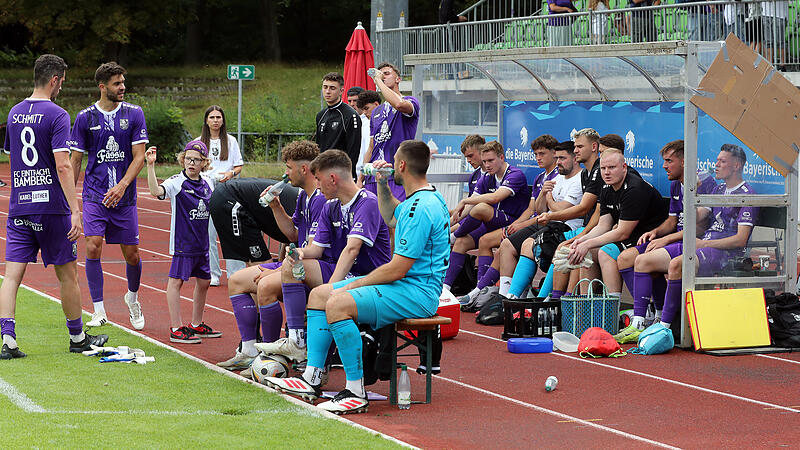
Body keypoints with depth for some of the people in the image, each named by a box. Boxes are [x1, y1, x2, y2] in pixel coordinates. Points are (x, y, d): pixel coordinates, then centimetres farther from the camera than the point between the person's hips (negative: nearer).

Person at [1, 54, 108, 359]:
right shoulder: (56, 115, -10)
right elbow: (62, 165, -18)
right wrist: (75, 211, -20)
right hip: (51, 208, -5)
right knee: (67, 274, 9)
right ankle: (77, 338, 20)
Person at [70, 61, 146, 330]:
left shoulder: (134, 114, 1)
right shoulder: (85, 118, 1)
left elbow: (139, 157, -4)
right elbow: (75, 160, 8)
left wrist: (122, 185, -18)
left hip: (124, 196, 1)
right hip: (94, 195, -1)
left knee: (132, 254, 5)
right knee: (93, 247, -16)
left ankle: (133, 298, 34)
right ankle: (99, 311, -7)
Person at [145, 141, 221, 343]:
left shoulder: (207, 184, 8)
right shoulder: (177, 182, -11)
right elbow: (156, 191, -29)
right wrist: (150, 165, -39)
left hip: (202, 242, 7)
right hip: (182, 241, -7)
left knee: (203, 281, 14)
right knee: (176, 280, -6)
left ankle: (196, 325, 29)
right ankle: (176, 329, -4)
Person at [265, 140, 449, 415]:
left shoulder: (421, 208, -20)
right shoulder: (415, 201, 13)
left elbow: (397, 269, -23)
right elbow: (391, 217, 39)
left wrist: (353, 286, -14)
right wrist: (381, 183, 23)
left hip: (417, 292, -11)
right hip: (402, 282, 11)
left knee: (338, 304, -30)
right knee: (319, 295, 11)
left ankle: (356, 393, -24)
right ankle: (312, 378, 6)